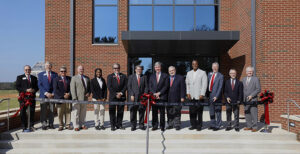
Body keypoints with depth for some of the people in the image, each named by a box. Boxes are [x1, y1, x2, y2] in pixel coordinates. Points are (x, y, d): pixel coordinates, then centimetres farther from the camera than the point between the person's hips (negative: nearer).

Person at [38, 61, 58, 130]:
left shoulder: (55, 74, 9)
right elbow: (40, 85, -1)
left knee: (51, 110, 3)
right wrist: (46, 93, -12)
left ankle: (51, 124, 12)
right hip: (43, 95, -1)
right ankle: (44, 124, 10)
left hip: (52, 95, 1)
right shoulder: (40, 74, 7)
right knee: (43, 111, 0)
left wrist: (53, 93, -8)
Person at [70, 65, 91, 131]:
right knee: (76, 113, 0)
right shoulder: (74, 78, 1)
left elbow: (89, 87, 18)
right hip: (77, 99, -4)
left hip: (84, 98, 4)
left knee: (83, 113, 9)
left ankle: (82, 125, 18)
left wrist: (89, 93, -3)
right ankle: (76, 126, 8)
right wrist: (75, 98, -14)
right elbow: (72, 89, -5)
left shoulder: (87, 78, 14)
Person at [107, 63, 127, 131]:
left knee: (120, 111, 5)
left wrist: (121, 93, -10)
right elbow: (109, 87, -3)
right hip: (113, 97, -2)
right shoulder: (110, 76, 6)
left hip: (121, 97, 2)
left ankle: (119, 125, 13)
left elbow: (125, 86, 4)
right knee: (112, 112, 1)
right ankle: (112, 125, 8)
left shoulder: (124, 76, 12)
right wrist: (116, 94, -11)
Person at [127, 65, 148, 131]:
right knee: (133, 112, 1)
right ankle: (133, 125, 10)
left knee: (142, 111, 3)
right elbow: (129, 87, 4)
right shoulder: (131, 77, 10)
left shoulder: (144, 77, 12)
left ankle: (141, 125, 14)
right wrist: (131, 95, -6)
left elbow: (146, 87, 7)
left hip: (142, 97, 1)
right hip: (133, 97, -1)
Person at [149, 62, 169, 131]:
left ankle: (162, 126, 8)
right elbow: (150, 86, 9)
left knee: (162, 112, 0)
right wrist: (154, 94, -6)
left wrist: (159, 93, -10)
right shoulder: (152, 76, 15)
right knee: (154, 112, 5)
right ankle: (155, 126, 13)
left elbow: (166, 86, -2)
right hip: (154, 97, 3)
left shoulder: (165, 76, 6)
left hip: (162, 97, -3)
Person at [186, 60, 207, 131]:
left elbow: (204, 84, -3)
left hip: (199, 96, -4)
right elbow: (187, 84, 16)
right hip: (191, 96, 4)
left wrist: (202, 94, -10)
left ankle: (199, 126, 9)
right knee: (192, 111, 3)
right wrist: (188, 93, 5)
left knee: (199, 112, 0)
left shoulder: (202, 73, 3)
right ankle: (193, 125, 14)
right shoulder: (189, 73, 16)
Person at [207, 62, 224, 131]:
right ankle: (212, 124, 25)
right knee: (211, 112, 14)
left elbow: (220, 87, -11)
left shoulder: (220, 76, -5)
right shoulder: (209, 74, 12)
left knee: (218, 111, 3)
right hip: (210, 95, 6)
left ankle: (217, 125, 12)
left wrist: (216, 96, -18)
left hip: (216, 97, -5)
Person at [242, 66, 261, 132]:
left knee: (254, 114, -4)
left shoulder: (256, 79, 0)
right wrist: (242, 98, 7)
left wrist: (251, 95, -14)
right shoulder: (243, 79, 15)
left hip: (253, 100, -5)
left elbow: (258, 89, -6)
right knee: (247, 114, 6)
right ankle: (249, 126, 14)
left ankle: (255, 127, 3)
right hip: (245, 100, 5)